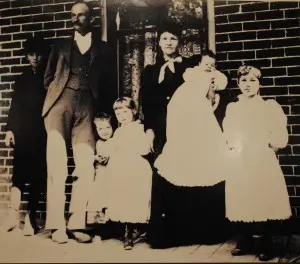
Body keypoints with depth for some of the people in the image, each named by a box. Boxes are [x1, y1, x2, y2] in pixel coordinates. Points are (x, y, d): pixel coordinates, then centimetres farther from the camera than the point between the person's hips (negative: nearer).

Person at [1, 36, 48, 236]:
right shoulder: (22, 79, 17)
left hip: (42, 132, -2)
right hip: (23, 131, 2)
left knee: (38, 174, -1)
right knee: (19, 172, -8)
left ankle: (31, 217, 4)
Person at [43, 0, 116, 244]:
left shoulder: (103, 49, 18)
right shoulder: (61, 47, 22)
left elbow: (110, 84, 12)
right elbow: (48, 78, 19)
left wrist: (105, 112, 3)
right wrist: (56, 98, 5)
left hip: (87, 107, 0)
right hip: (61, 105, 1)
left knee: (86, 168, -8)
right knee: (57, 168, -7)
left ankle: (76, 224, -1)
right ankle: (57, 225, -3)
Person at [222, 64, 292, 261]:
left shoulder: (270, 106, 2)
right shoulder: (232, 108, 12)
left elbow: (281, 139, -2)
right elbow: (226, 137, 15)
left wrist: (260, 142, -9)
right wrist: (233, 146, -1)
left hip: (262, 164, -3)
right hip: (238, 166, 3)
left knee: (263, 204, -5)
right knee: (241, 204, 3)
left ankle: (265, 246, 13)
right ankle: (244, 243, 20)